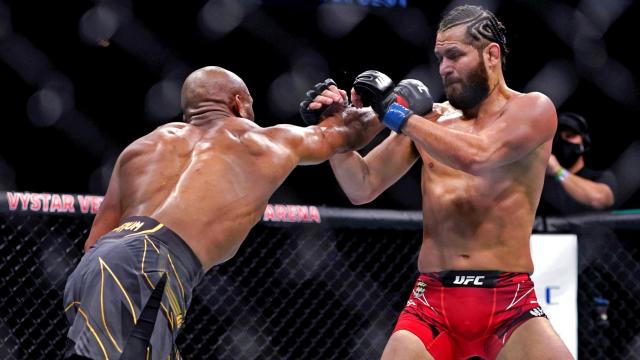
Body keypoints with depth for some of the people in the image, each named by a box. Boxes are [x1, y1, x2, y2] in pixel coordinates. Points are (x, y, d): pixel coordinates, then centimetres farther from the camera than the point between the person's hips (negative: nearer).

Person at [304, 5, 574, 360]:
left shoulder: (533, 110, 0)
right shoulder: (428, 119, 11)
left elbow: (476, 156, -18)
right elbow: (362, 188, 11)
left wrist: (398, 116, -11)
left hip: (510, 304, -3)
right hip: (431, 303, 3)